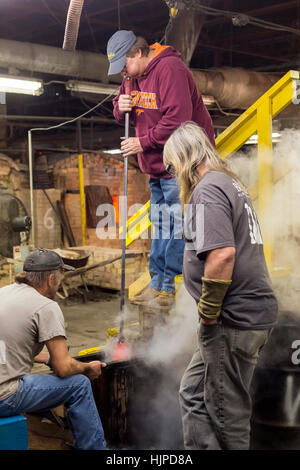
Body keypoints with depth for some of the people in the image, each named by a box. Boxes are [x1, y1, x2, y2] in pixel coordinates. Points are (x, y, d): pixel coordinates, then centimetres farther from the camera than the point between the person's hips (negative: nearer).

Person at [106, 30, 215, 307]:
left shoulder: (169, 69, -17)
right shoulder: (133, 76, 12)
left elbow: (178, 118, -25)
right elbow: (123, 113, 19)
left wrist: (144, 142, -19)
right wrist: (121, 107, -5)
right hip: (157, 164, 10)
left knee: (177, 224, -6)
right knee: (160, 223, 12)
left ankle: (168, 287, 0)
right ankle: (157, 284, 20)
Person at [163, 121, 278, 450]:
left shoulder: (207, 191, -13)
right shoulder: (230, 183, 17)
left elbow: (222, 253, -26)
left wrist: (208, 311, -14)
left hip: (234, 318, -10)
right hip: (254, 310, 10)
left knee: (227, 409, 5)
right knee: (193, 392, 18)